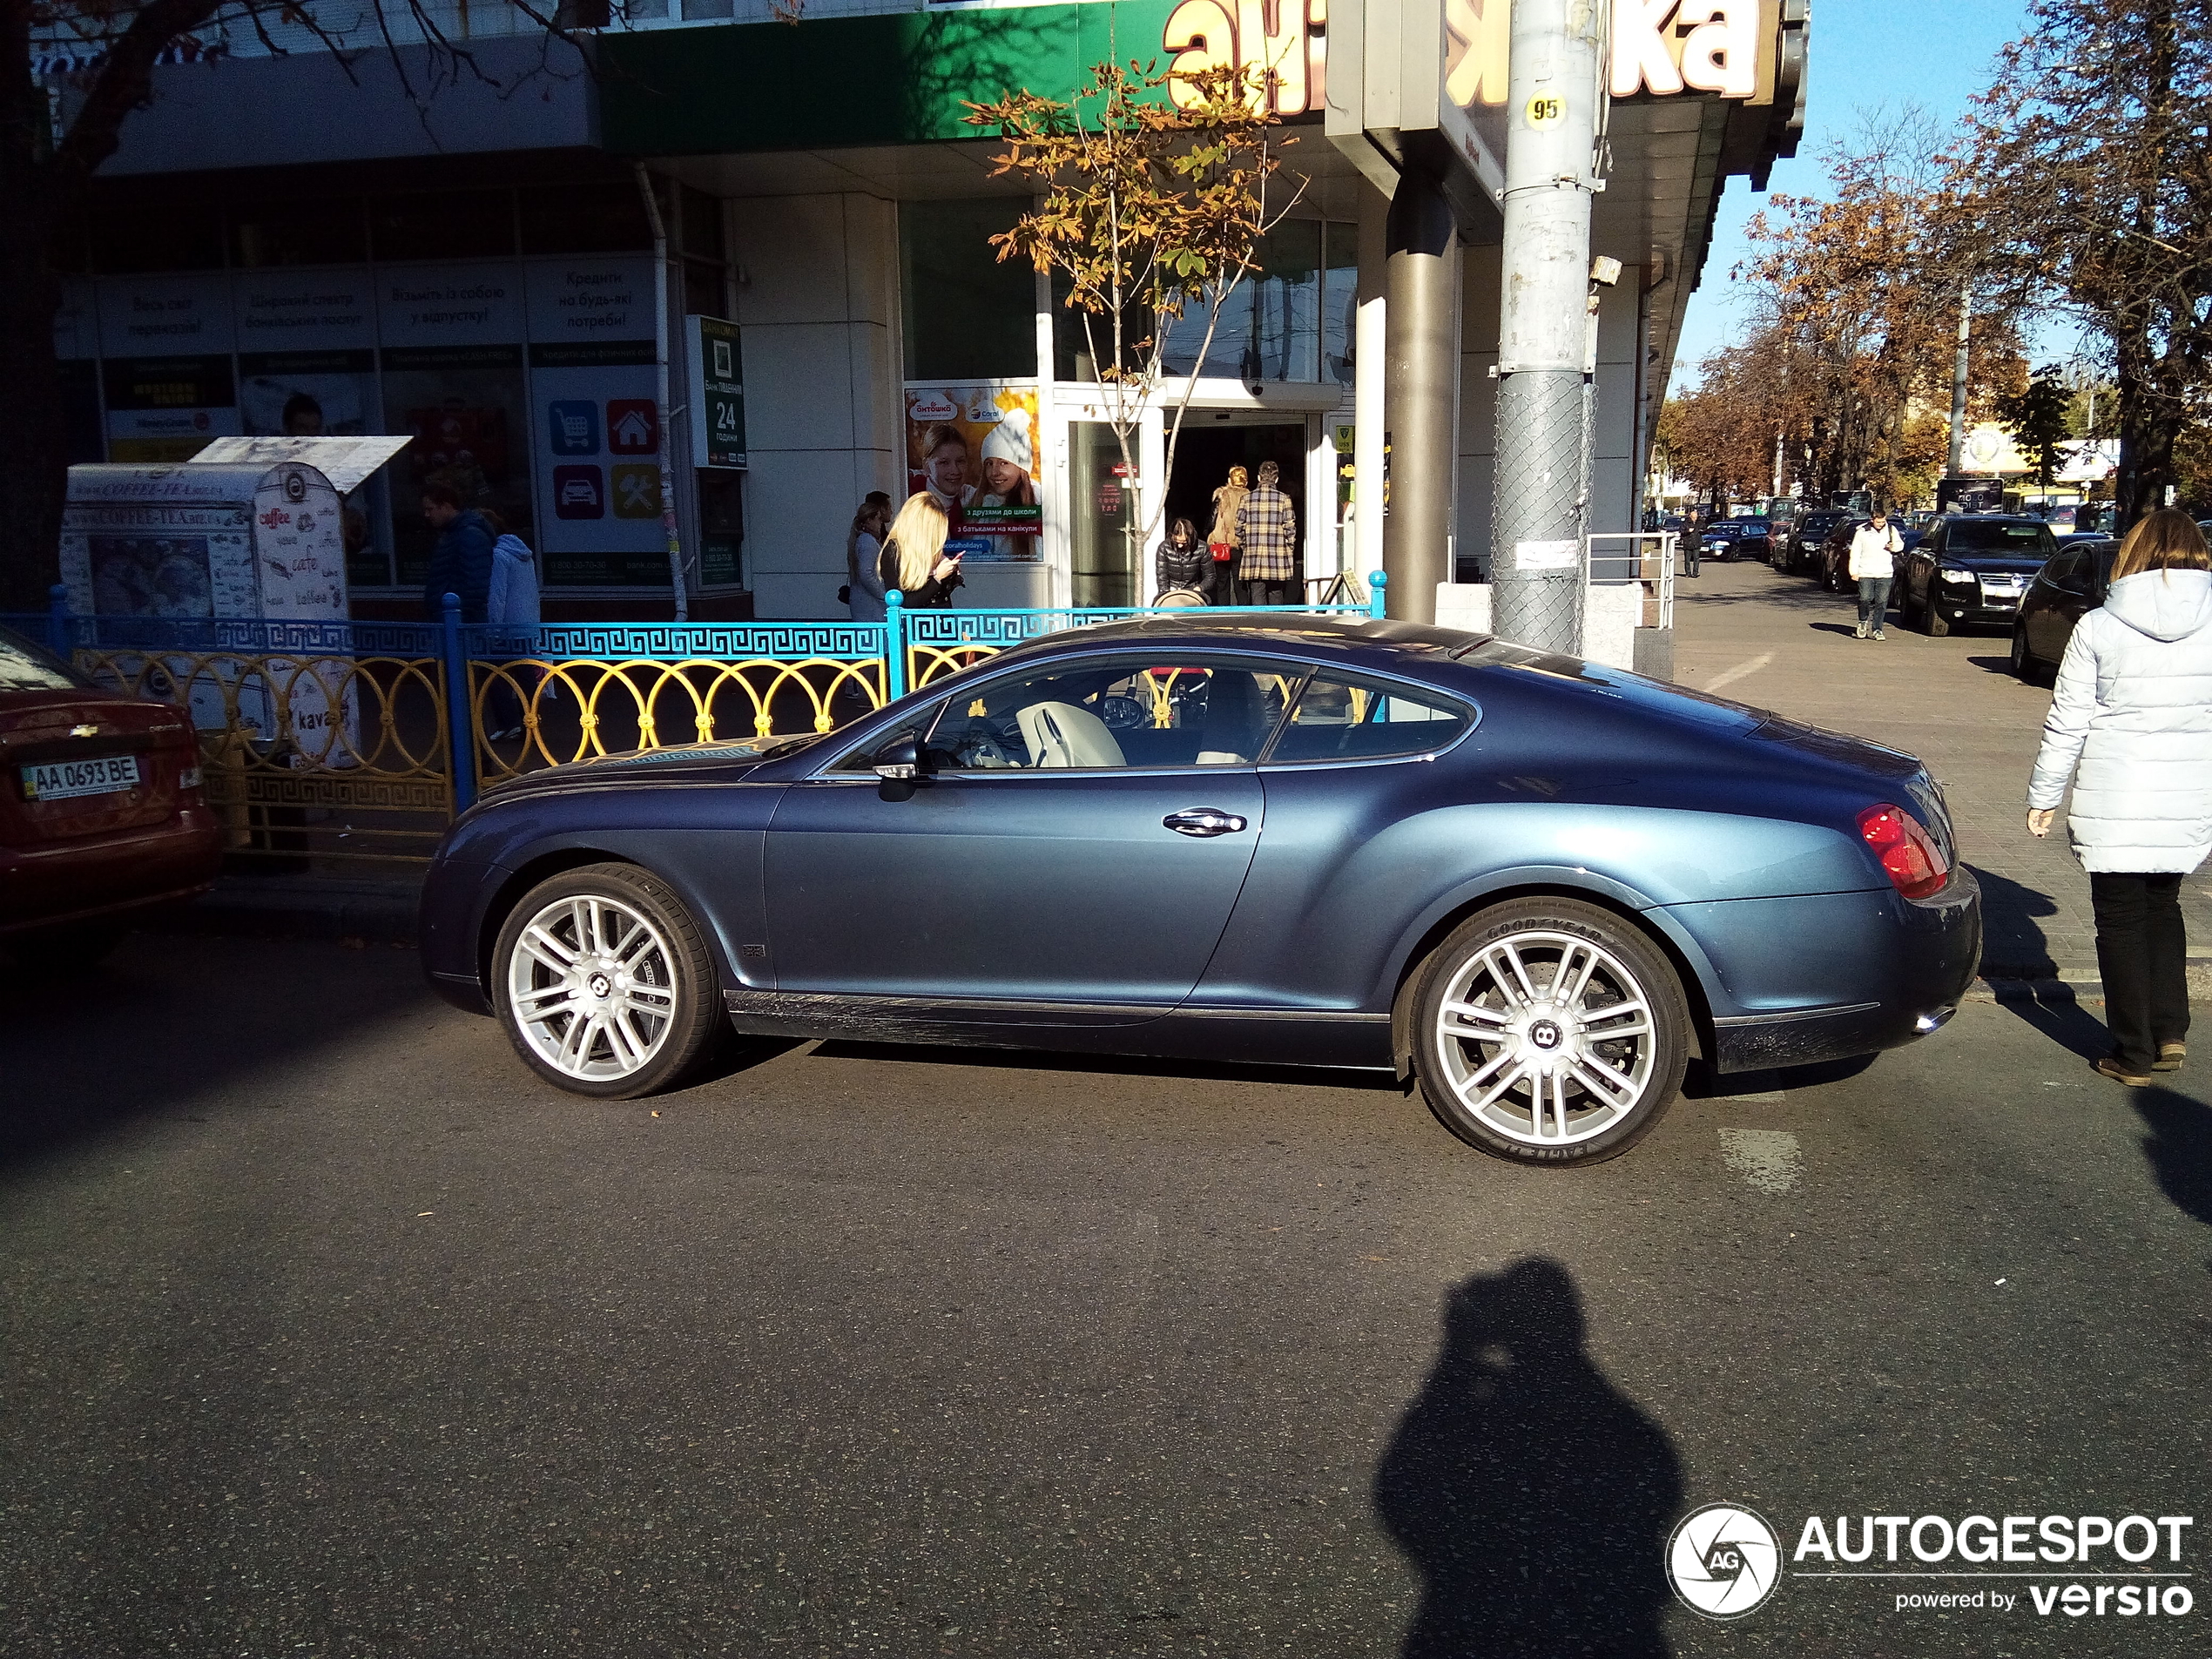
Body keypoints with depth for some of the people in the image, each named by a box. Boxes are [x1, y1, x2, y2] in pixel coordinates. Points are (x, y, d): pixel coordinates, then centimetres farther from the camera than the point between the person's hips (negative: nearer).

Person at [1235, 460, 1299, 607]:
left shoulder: (1246, 499, 3)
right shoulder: (1283, 499, -1)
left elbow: (1239, 529, 4)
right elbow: (1290, 529, -1)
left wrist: (1243, 548, 18)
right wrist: (1290, 551, 10)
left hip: (1252, 559, 1)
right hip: (1278, 560, -1)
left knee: (1257, 599, 0)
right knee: (1276, 598, 8)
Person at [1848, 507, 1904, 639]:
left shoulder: (1891, 530, 10)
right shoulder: (1862, 532, 4)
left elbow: (1900, 544, 13)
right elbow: (1855, 553, 4)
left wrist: (1894, 546, -13)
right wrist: (1854, 572, -3)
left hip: (1885, 574, 2)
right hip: (1865, 574, -2)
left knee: (1882, 603, -1)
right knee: (1865, 599, -8)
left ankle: (1877, 629, 5)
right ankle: (1863, 621, 19)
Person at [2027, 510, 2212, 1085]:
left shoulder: (2098, 627, -9)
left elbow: (2067, 724, -5)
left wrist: (2044, 796, 5)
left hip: (2114, 801, -3)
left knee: (2121, 919, 8)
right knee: (2163, 908, 23)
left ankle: (2134, 1054, 12)